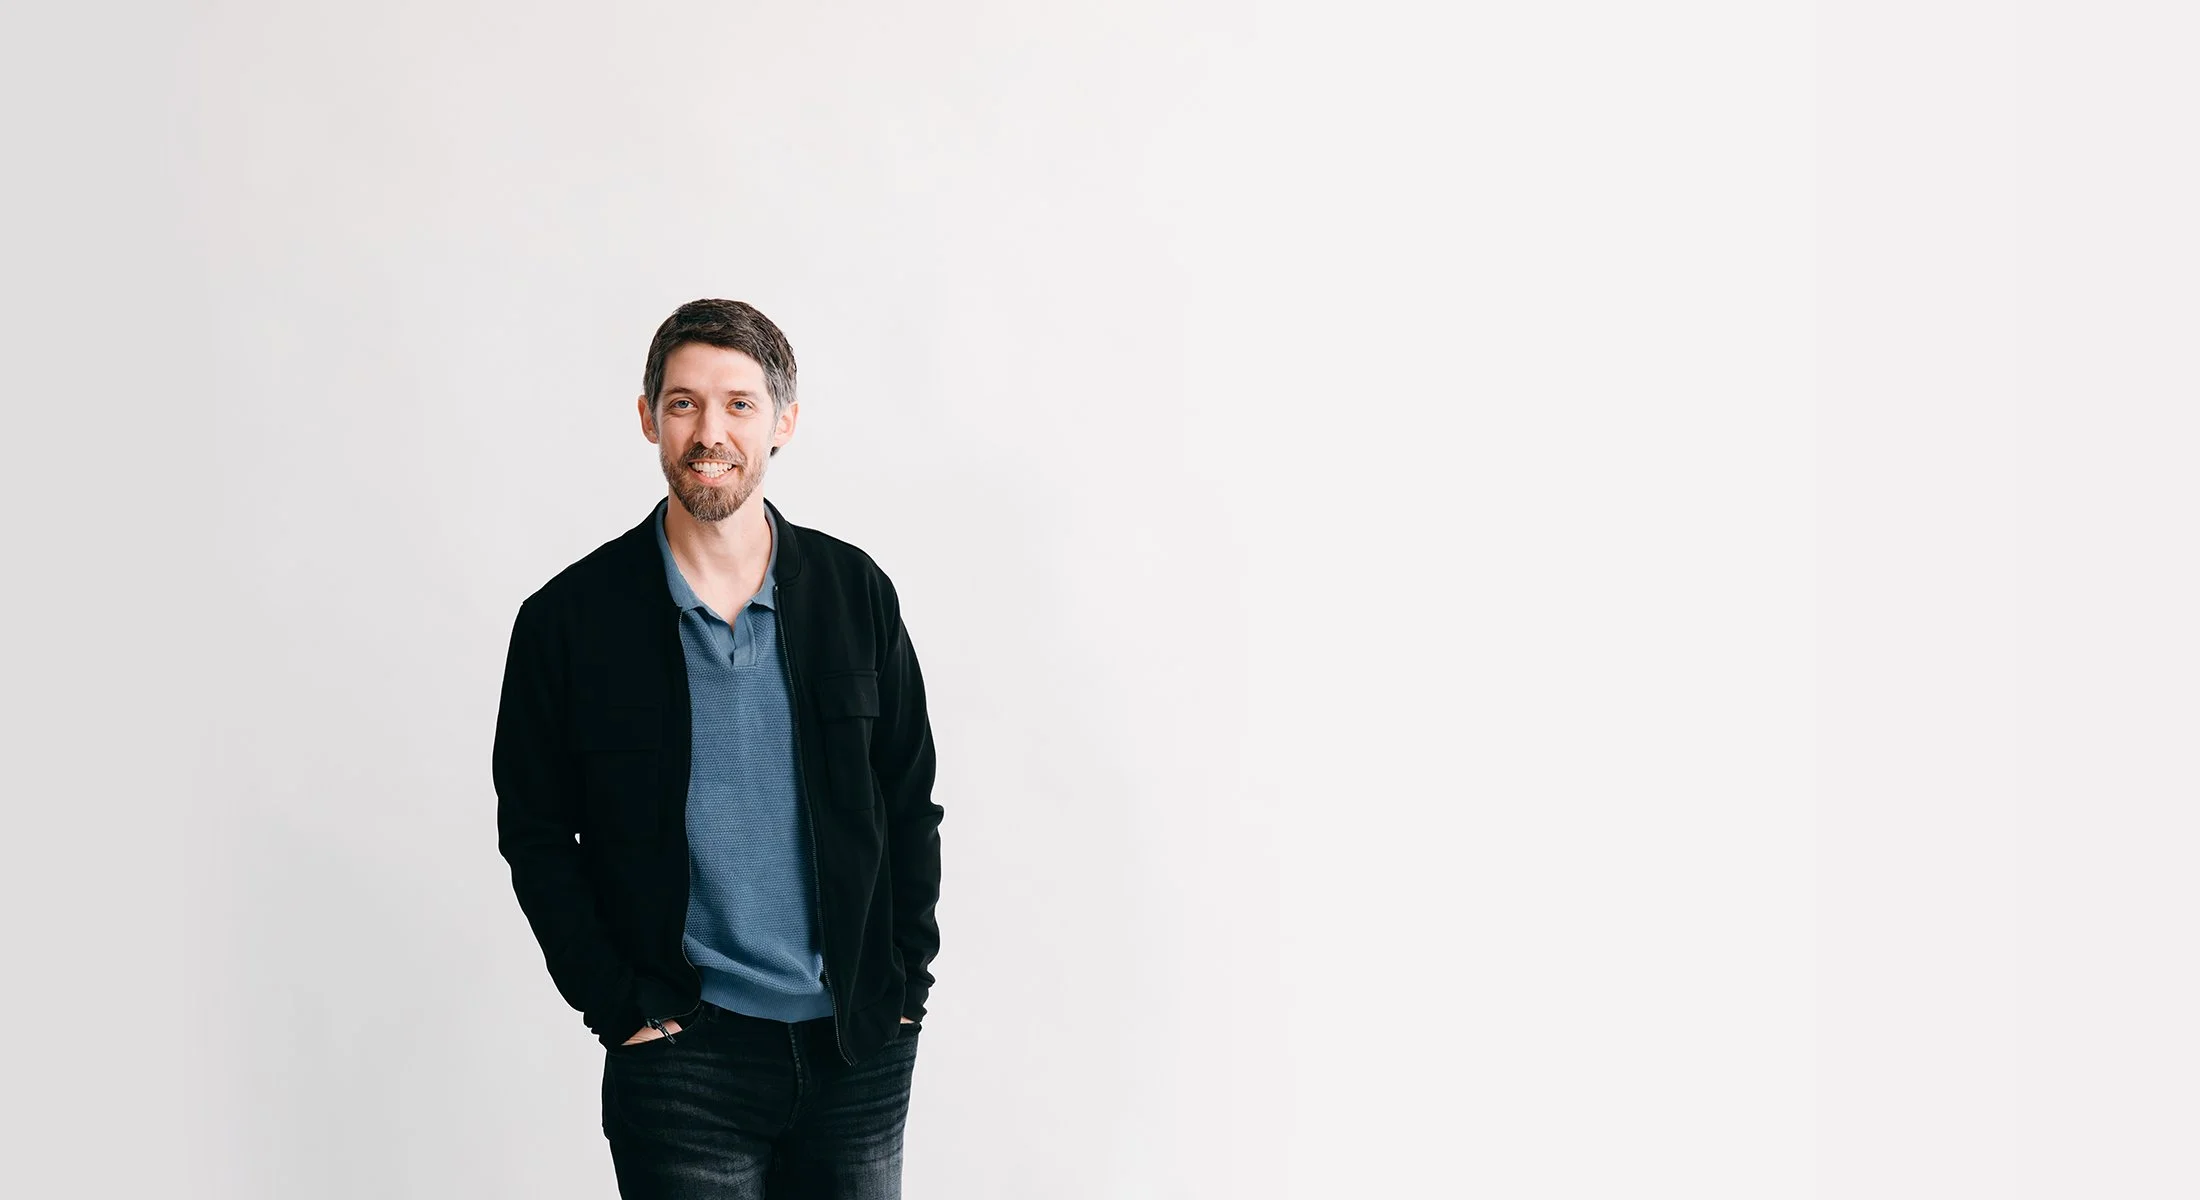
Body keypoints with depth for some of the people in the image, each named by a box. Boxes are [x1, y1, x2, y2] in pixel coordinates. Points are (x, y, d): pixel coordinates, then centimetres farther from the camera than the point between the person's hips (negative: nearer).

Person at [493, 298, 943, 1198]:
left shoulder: (856, 593, 2)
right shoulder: (570, 619, -4)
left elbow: (909, 808, 9)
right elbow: (536, 837, 2)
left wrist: (905, 986, 3)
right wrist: (620, 1011, -5)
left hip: (860, 1050, 2)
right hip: (684, 1050, -2)